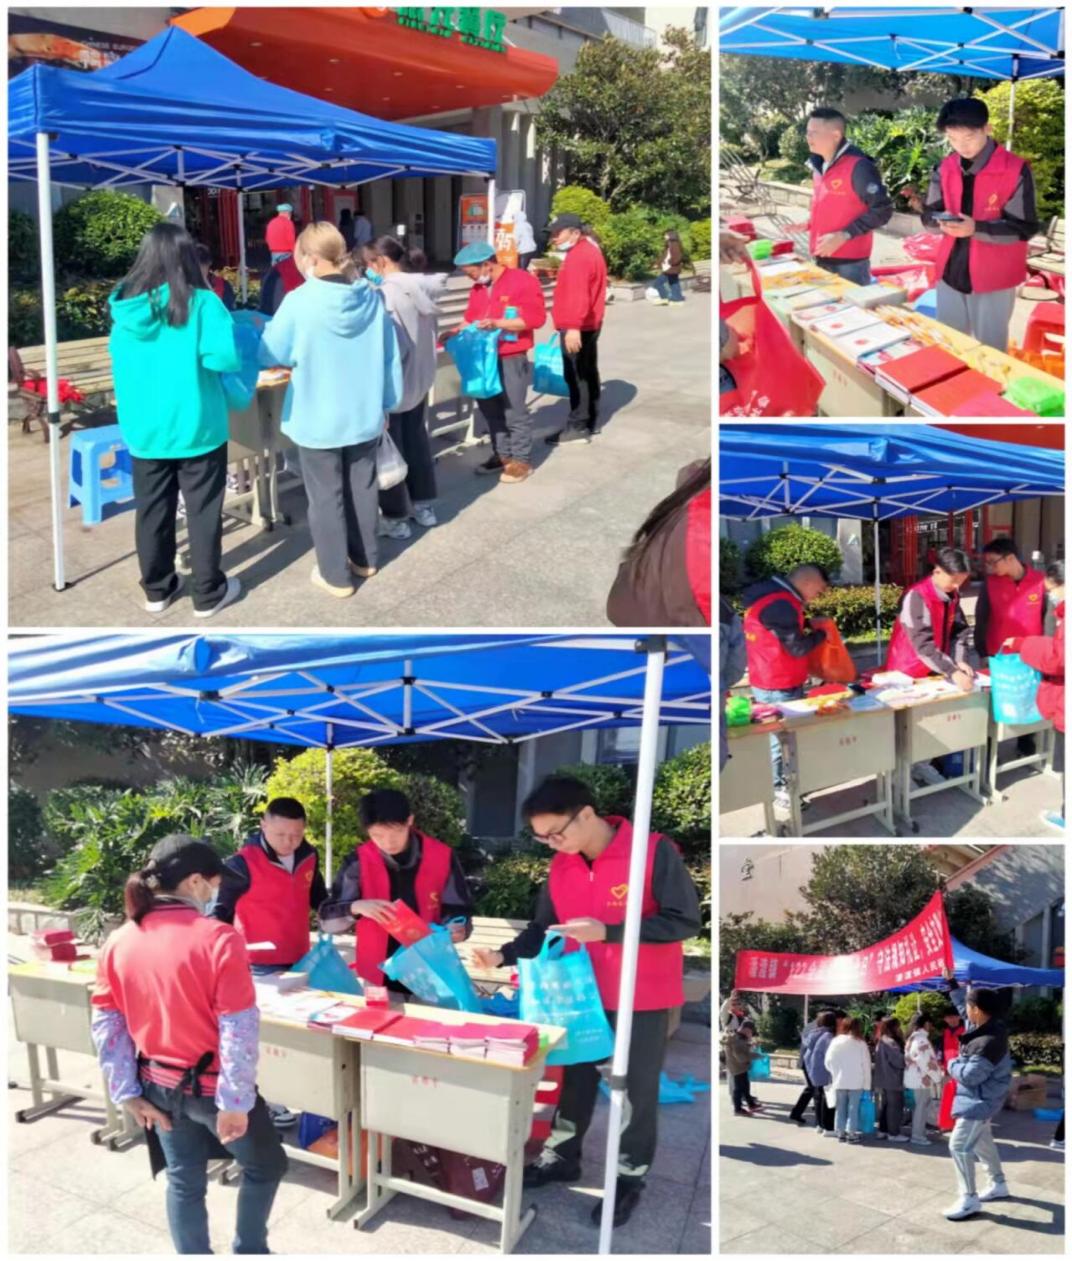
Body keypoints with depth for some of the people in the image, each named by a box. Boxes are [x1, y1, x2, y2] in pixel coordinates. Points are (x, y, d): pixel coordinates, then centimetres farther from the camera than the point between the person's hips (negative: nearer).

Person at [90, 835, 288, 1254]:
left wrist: (128, 1092, 5)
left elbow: (106, 1024, -1)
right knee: (265, 1165, 20)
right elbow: (239, 1028, -22)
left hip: (159, 1085, 5)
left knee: (184, 1180, 21)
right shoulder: (218, 938, -20)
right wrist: (234, 1100, -15)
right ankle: (248, 1250, 30)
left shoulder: (118, 942, -5)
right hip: (212, 1085, -5)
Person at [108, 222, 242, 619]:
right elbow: (226, 356, -23)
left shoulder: (125, 308, 0)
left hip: (143, 430, 4)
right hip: (195, 429, -4)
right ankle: (209, 594, 17)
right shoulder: (201, 303, -15)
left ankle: (157, 589, 27)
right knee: (203, 512, 8)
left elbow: (120, 360, 13)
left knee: (152, 512, 15)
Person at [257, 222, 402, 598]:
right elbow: (390, 358, 2)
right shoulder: (372, 299, -5)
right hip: (365, 415, 4)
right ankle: (364, 559, 33)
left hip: (318, 420, -4)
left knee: (326, 496, 7)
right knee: (362, 488, 19)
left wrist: (299, 353, 15)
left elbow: (269, 355, -6)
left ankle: (335, 575, 16)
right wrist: (387, 403, 14)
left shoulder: (299, 302, -18)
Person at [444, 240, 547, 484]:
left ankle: (521, 460, 7)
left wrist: (497, 323, -23)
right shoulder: (478, 288, 12)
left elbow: (536, 317, -17)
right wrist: (456, 332, 4)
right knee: (490, 408, 14)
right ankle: (502, 454, 25)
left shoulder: (523, 281, -11)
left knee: (514, 411, -2)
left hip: (512, 360, -8)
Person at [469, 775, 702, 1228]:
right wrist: (503, 956, -12)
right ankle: (561, 1157, 38)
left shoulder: (655, 852, -21)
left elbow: (686, 921, -22)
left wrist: (607, 932, -28)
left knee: (636, 1089, 9)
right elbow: (543, 929, 7)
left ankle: (629, 1179, 26)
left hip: (643, 1000, -5)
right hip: (583, 995, 5)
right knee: (575, 1078, 19)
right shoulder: (561, 867, -2)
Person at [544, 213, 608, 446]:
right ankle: (591, 422, 24)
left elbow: (578, 295, -30)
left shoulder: (578, 256, -19)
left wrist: (573, 327, -37)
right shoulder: (589, 250, 14)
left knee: (576, 375, -7)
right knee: (588, 373, 16)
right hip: (589, 324, 11)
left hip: (576, 327, -11)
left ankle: (578, 427, -4)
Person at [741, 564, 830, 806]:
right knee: (782, 737, 2)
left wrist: (807, 624, 8)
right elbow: (797, 648, -21)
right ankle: (778, 789, 14)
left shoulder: (775, 595, 7)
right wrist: (821, 634, -5)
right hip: (778, 687, -10)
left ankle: (786, 782, 29)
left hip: (778, 682, 10)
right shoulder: (780, 605, -26)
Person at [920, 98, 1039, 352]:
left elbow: (1024, 228, -14)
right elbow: (928, 215, 7)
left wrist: (976, 229, -27)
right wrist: (942, 221, -18)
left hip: (994, 278, -5)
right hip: (950, 273, 5)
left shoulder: (1016, 170, -14)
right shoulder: (944, 168, 2)